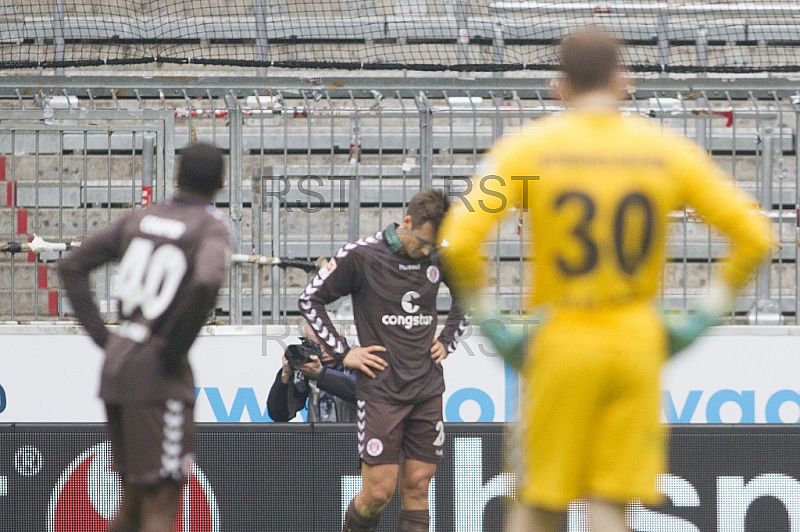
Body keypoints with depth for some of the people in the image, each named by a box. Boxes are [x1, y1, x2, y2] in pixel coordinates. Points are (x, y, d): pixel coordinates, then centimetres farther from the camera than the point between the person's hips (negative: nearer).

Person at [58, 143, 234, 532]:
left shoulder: (139, 219, 13)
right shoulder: (214, 228, -8)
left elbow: (71, 267, 14)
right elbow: (207, 282, -30)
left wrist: (101, 336, 12)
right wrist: (175, 350, -17)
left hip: (116, 366, 7)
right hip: (159, 380, -7)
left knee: (135, 499, 19)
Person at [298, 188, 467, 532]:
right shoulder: (361, 255, -7)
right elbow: (310, 300, 2)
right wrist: (343, 353, -2)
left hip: (427, 389, 4)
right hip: (380, 390, -4)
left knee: (417, 488, 2)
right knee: (378, 491, -9)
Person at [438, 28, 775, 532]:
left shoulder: (525, 149, -3)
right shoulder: (669, 151, 2)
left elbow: (458, 241, -12)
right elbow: (755, 236, 0)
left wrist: (488, 320, -2)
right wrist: (707, 315, 7)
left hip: (561, 342, -1)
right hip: (638, 341, 1)